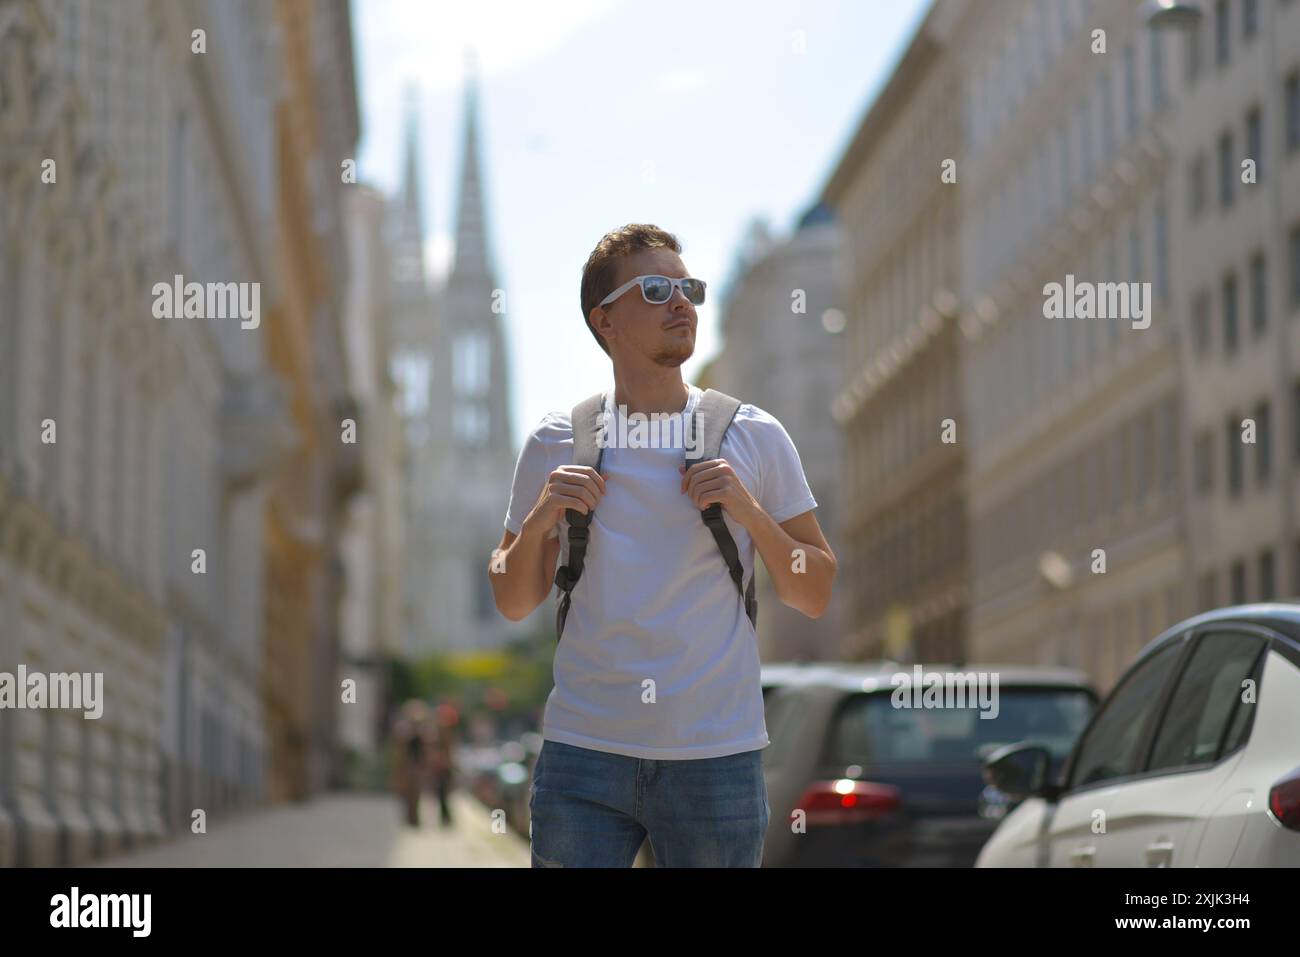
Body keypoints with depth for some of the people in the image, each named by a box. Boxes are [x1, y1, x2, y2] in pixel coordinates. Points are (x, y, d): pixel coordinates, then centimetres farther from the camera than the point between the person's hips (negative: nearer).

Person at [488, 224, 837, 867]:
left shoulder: (755, 438, 4)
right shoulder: (554, 443, 5)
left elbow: (815, 597, 4)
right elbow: (512, 604, 9)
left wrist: (750, 512, -10)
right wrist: (538, 522, -8)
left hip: (717, 757, 0)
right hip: (582, 749, 0)